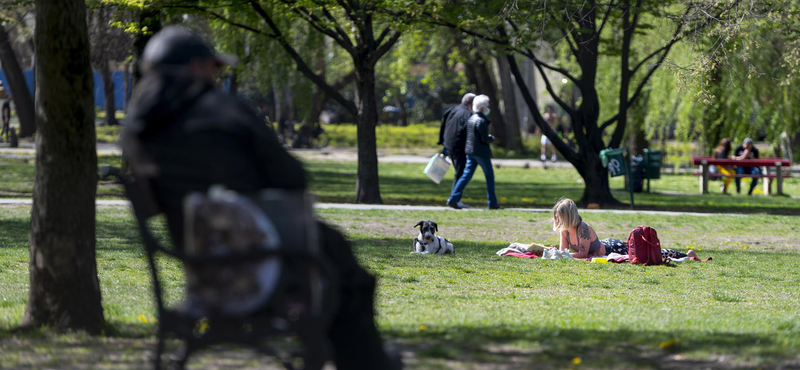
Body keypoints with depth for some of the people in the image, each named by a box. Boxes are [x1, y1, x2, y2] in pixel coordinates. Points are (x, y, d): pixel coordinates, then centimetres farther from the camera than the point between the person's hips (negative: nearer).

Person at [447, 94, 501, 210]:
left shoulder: (471, 119, 10)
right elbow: (485, 139, -20)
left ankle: (453, 199, -1)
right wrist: (492, 138, 1)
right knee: (490, 177, 4)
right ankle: (492, 203, 8)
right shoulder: (481, 121, -18)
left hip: (470, 151, 8)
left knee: (466, 175, 7)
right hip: (481, 152, -8)